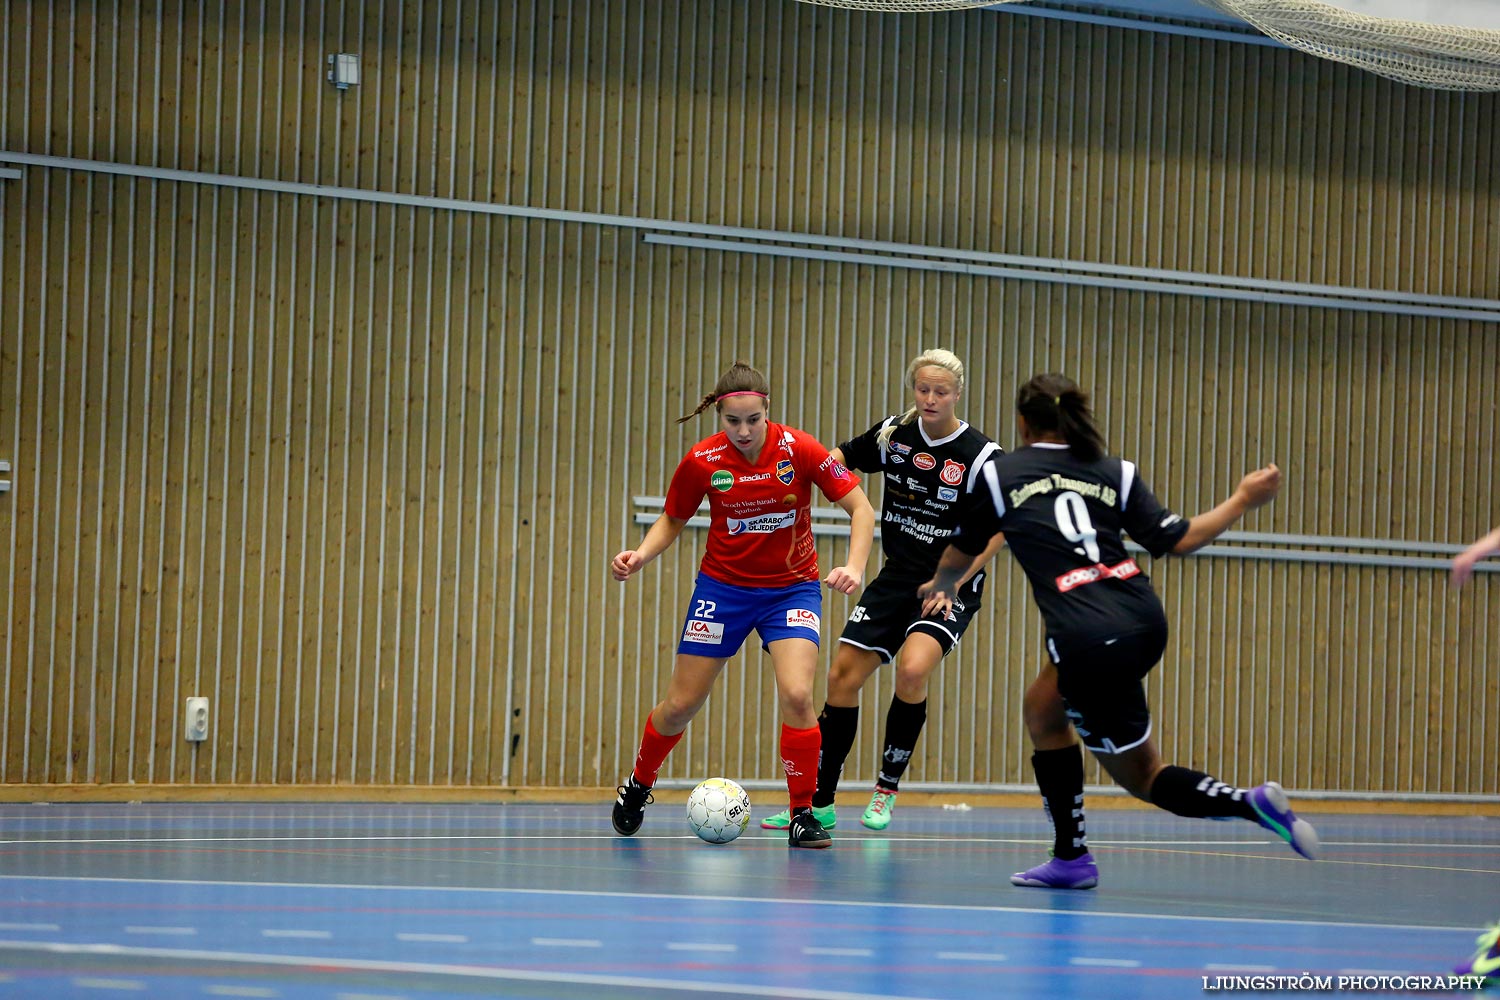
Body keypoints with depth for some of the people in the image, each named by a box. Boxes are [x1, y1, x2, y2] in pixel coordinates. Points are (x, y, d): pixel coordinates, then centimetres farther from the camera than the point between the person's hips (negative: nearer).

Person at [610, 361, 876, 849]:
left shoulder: (799, 450, -19)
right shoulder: (702, 461, -14)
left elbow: (860, 507, -13)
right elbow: (672, 520, 4)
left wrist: (855, 566, -28)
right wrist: (641, 554, -15)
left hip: (792, 587, -1)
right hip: (723, 586, 1)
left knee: (796, 694, -22)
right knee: (680, 705, 6)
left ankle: (802, 815, -8)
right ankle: (638, 786, 34)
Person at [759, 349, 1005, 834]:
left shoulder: (980, 455, -14)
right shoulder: (894, 434, -2)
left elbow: (999, 528, -9)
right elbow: (839, 458, 13)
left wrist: (953, 583, -17)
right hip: (897, 577, 5)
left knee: (912, 669, -28)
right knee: (842, 675, -1)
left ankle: (887, 791, -7)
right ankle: (818, 803, 12)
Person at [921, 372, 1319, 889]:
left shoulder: (997, 474, 6)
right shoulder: (1114, 471, 11)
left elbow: (958, 555, 19)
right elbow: (1175, 539, 8)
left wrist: (940, 586, 43)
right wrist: (1242, 500, 22)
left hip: (1090, 642, -6)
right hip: (1145, 621, 6)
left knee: (1139, 773, 7)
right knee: (1043, 709, 28)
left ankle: (1254, 804, -17)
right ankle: (1071, 859, 25)